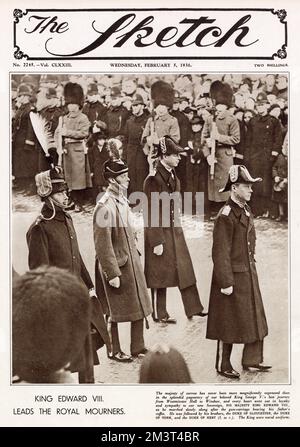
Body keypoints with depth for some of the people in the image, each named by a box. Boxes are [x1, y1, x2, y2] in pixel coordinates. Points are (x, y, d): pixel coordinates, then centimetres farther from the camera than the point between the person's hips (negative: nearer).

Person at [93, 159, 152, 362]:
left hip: (132, 261, 8)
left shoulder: (122, 200, 6)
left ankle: (138, 348, 26)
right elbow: (103, 244, -22)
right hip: (117, 265, -8)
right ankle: (115, 351, 24)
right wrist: (112, 274, -21)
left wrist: (135, 257, 18)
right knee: (115, 311, 8)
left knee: (140, 305, 13)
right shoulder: (105, 206, -21)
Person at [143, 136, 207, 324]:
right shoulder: (153, 179, -19)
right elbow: (150, 214, -19)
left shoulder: (173, 176, 6)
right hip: (160, 232, -8)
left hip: (174, 229, 8)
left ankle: (194, 308, 23)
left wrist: (177, 226, 16)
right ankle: (160, 314, 20)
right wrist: (157, 241, -18)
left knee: (185, 269, 12)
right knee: (160, 273, 5)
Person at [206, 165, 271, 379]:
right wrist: (225, 282, -20)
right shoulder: (226, 216, -20)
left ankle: (252, 360, 27)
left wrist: (252, 268, 18)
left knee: (255, 318, 14)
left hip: (249, 273, 9)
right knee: (230, 322, 4)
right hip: (233, 276, -8)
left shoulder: (246, 211, 7)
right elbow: (220, 253, -21)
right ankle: (223, 365, 19)